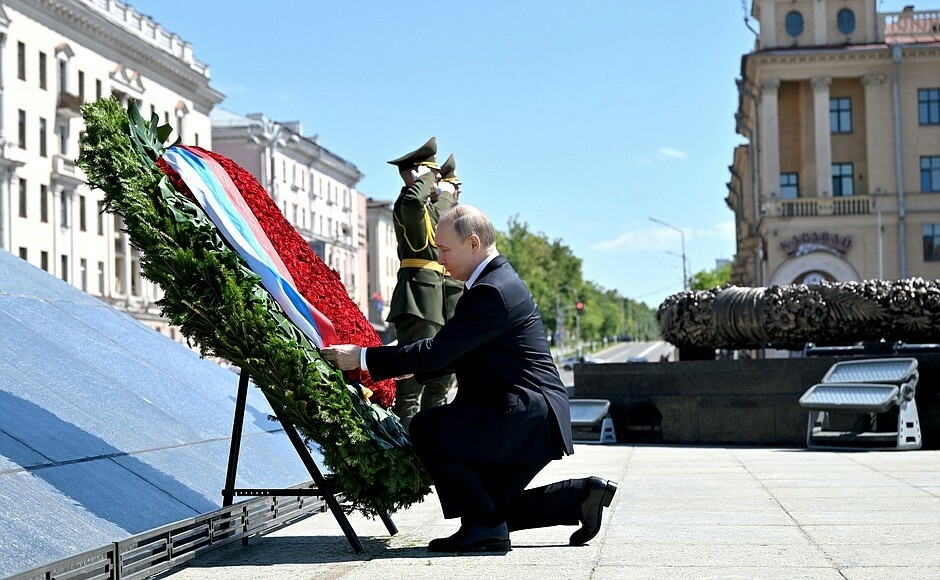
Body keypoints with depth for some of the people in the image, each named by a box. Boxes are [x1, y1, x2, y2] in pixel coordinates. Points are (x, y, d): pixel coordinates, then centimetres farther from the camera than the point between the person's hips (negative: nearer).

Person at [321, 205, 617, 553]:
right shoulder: (497, 280, 15)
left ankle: (485, 527, -11)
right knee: (493, 505, 14)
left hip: (527, 417, -11)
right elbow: (461, 354, 24)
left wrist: (364, 357, -17)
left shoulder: (492, 291, -19)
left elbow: (437, 351, -23)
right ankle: (583, 495, 17)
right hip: (534, 420, 11)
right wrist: (414, 370, 17)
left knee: (427, 428, -19)